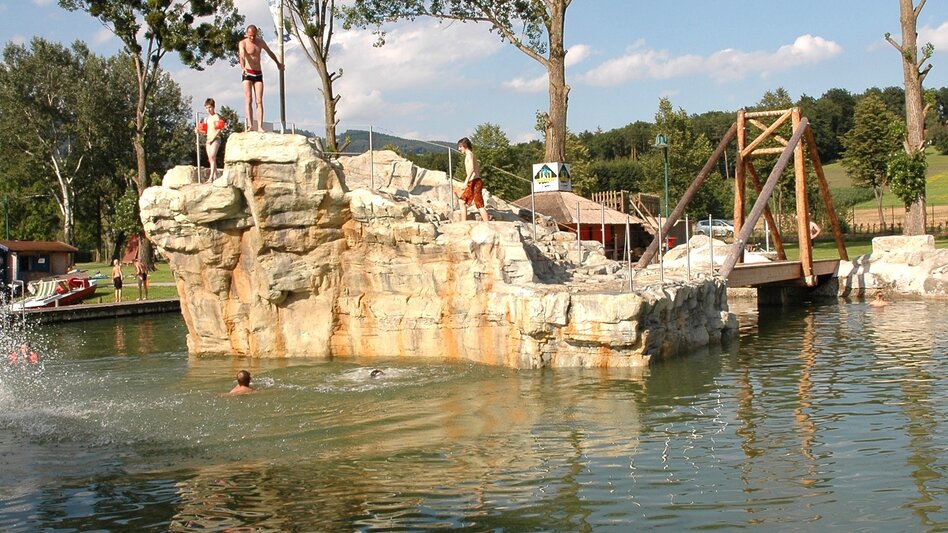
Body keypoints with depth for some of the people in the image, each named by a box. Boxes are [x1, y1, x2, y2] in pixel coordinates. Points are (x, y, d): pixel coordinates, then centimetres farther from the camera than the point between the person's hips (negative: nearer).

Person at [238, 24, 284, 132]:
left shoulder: (260, 42, 9)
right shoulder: (243, 43, -7)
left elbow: (269, 52, 27)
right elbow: (242, 55, -28)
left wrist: (278, 63, 41)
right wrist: (243, 67, -48)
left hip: (258, 74, 4)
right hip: (248, 74, -4)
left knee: (259, 101, -5)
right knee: (248, 100, -10)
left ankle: (260, 126, -12)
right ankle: (250, 126, -14)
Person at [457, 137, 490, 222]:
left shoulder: (469, 154, -9)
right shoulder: (471, 155, 19)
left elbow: (472, 168, -24)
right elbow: (477, 168, 25)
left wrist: (466, 180, -30)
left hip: (474, 182, -10)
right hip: (472, 183, 10)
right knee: (463, 201, 11)